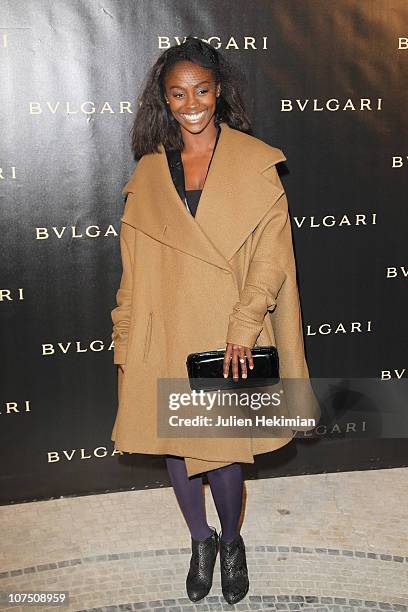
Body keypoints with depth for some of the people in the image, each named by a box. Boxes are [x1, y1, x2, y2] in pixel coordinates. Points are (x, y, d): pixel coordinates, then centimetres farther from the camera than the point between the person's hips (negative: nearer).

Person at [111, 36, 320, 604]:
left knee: (223, 451, 3)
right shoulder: (148, 173, 7)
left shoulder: (255, 162, -1)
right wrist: (126, 340, 3)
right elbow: (134, 266, 8)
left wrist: (243, 329, -16)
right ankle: (200, 538, 40)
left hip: (230, 337, -3)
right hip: (163, 335, 3)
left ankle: (230, 539, 35)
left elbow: (271, 255, -7)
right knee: (172, 444, 13)